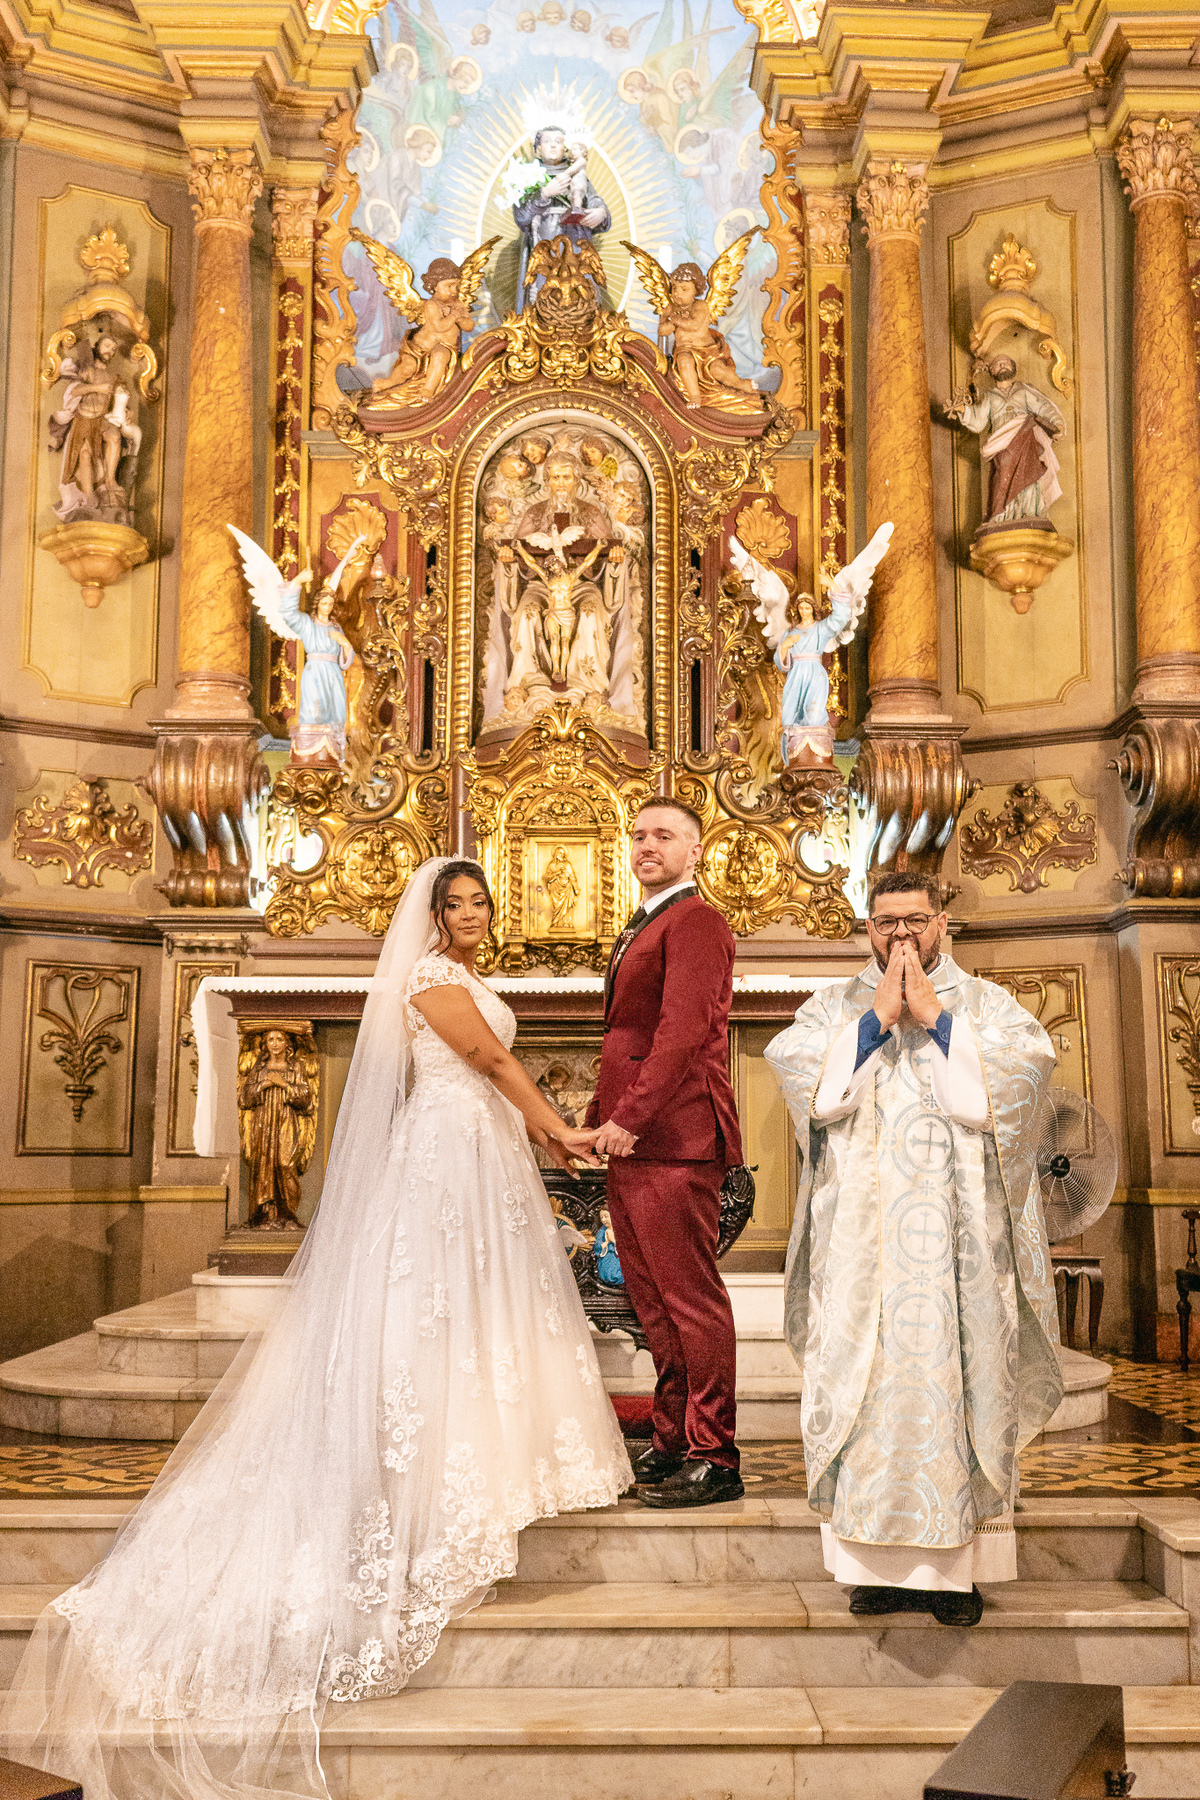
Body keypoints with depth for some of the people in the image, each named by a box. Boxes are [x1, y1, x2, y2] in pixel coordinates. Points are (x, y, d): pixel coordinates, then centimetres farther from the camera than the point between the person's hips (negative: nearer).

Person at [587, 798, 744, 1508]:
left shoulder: (696, 923, -9)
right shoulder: (641, 929, 23)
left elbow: (684, 1029, -20)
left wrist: (628, 1117, -22)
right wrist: (601, 1117, 16)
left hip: (673, 1139, -10)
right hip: (633, 1141, 10)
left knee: (692, 1301, -4)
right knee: (654, 1302, 15)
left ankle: (715, 1462, 5)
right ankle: (675, 1442, 25)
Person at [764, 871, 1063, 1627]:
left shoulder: (986, 1003, 11)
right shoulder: (834, 1006, 14)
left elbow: (1028, 1064, -7)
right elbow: (795, 1066, -4)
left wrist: (934, 1017, -10)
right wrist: (877, 1017, -9)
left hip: (956, 1241, -1)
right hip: (861, 1242, 1)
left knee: (956, 1378, -2)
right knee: (867, 1379, -1)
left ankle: (955, 1564, 7)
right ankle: (879, 1561, 7)